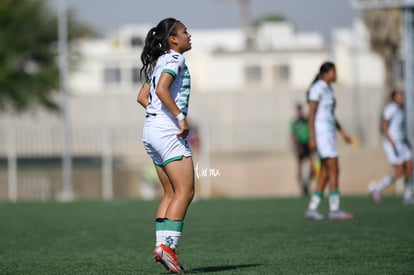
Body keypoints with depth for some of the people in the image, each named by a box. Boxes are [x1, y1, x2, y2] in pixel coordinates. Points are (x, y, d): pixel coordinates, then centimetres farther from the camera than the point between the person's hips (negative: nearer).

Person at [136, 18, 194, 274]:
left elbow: (142, 97, 22)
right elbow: (161, 90, -23)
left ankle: (161, 245, 3)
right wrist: (180, 117, -22)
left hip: (152, 130, 10)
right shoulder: (174, 59, -8)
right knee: (185, 192, -10)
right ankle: (168, 246, -17)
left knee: (171, 193, 10)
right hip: (169, 131, -10)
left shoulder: (158, 62, 20)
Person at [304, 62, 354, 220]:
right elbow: (311, 114, -15)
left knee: (325, 173, 6)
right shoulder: (317, 88, -12)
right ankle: (334, 210, -12)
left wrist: (342, 132, 20)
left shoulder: (328, 89, 18)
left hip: (328, 132, 10)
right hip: (321, 132, -10)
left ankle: (312, 209, 7)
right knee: (334, 170, -12)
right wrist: (312, 138, -20)